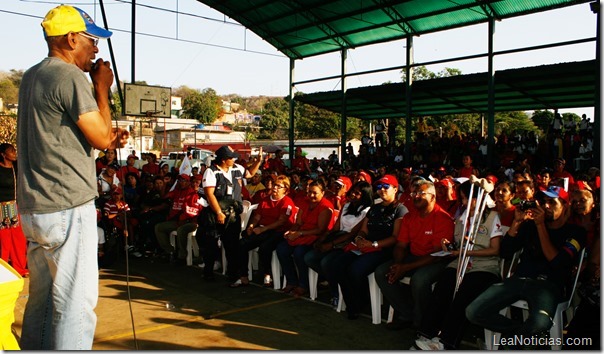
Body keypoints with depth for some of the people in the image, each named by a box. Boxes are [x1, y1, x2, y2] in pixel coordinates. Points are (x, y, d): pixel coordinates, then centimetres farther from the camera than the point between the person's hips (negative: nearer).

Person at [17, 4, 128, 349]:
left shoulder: (32, 76, 16)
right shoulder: (71, 77, -13)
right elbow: (101, 139, -12)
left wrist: (109, 137, 10)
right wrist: (102, 88, -2)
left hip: (33, 207, 10)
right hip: (68, 208, -9)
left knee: (42, 300, 18)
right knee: (75, 306, -3)